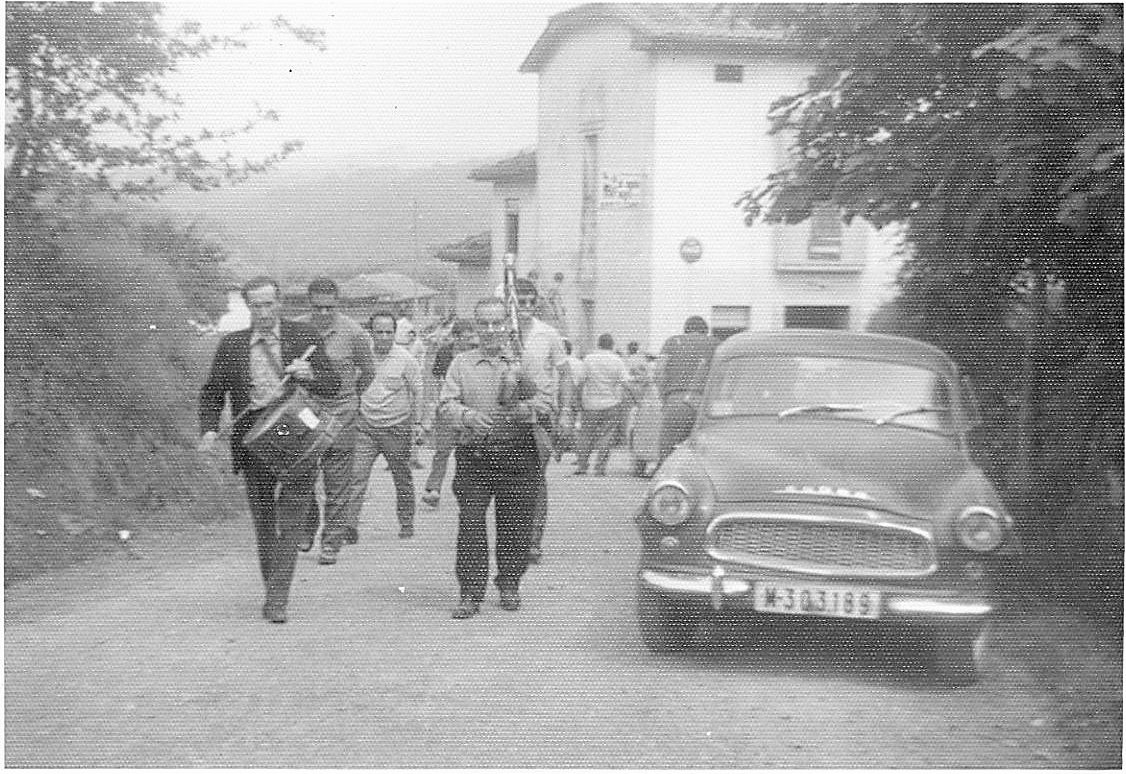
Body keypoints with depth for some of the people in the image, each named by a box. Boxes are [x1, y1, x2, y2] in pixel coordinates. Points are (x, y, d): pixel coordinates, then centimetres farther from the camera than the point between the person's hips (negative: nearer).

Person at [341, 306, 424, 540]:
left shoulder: (405, 359, -4)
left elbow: (417, 392, 2)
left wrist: (417, 423, -2)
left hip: (397, 427, -1)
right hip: (365, 427, 1)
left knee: (402, 481, 10)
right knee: (356, 478, -10)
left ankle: (406, 525, 24)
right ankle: (349, 525, -11)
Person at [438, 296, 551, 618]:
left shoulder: (524, 361, 8)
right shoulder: (461, 364, 11)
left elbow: (546, 401, 2)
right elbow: (446, 404, 3)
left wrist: (525, 408, -19)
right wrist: (469, 416, -17)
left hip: (518, 456, 0)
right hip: (473, 455, 0)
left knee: (515, 524, 5)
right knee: (470, 523, -6)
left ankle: (509, 585, 23)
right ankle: (470, 592, 1)